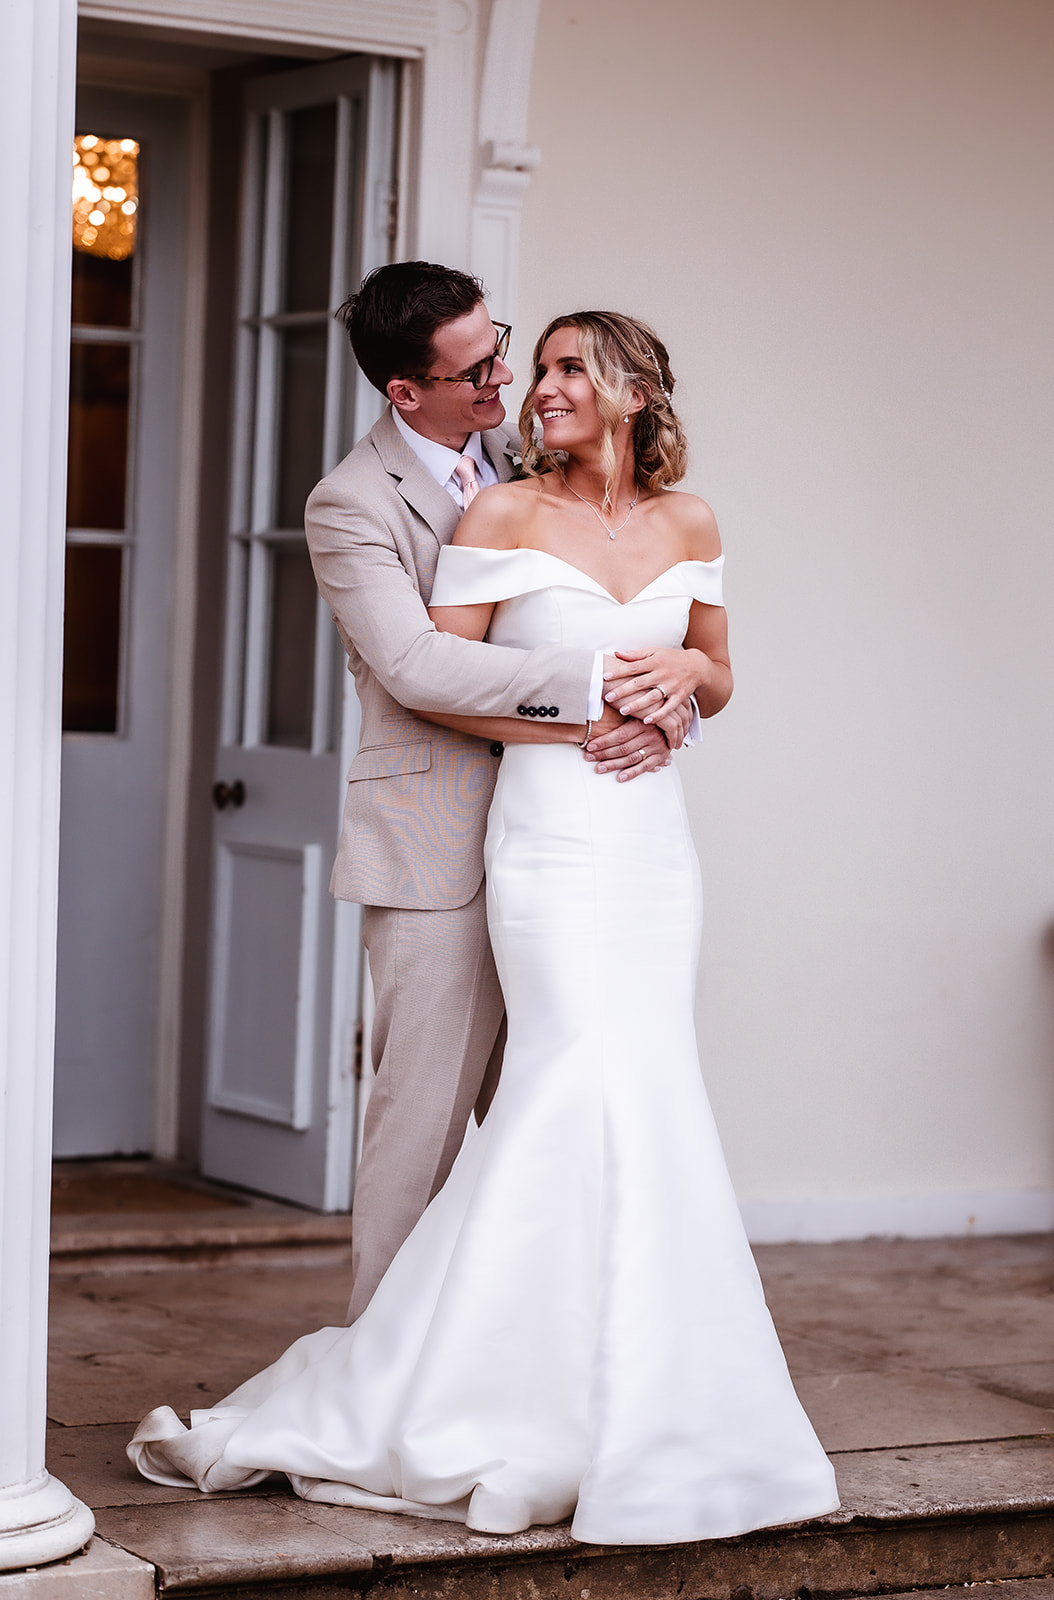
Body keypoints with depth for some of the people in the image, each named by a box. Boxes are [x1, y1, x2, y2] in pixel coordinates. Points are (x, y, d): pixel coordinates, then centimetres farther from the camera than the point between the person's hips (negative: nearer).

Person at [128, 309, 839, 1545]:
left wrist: (691, 668, 0)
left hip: (656, 840, 5)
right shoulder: (505, 516, -2)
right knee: (596, 1075, -17)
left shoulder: (688, 527, 11)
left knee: (639, 1093, 1)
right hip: (551, 828, -5)